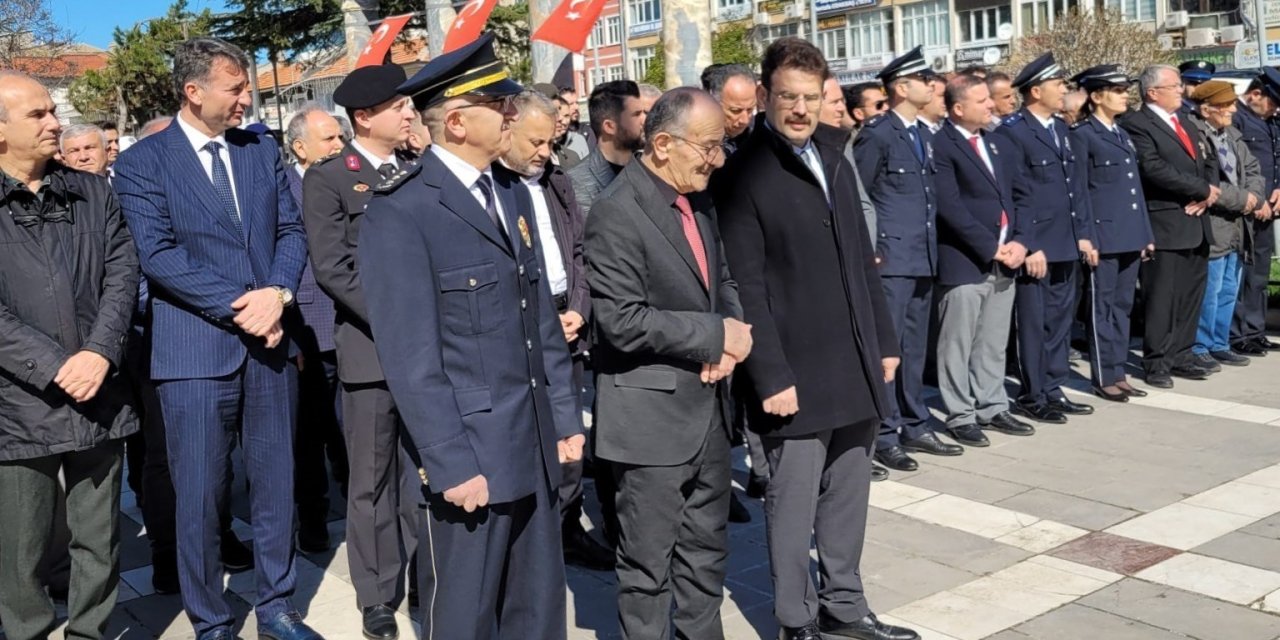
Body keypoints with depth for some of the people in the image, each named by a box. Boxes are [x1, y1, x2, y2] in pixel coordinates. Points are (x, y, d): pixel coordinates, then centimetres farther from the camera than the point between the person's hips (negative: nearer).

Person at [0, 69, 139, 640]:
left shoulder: (93, 192, 10)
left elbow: (122, 273, 3)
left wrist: (100, 353, -11)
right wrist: (56, 368, -16)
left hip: (99, 398, 3)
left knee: (100, 544, 13)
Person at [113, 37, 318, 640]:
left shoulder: (263, 151, 12)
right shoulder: (141, 162, -2)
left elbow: (291, 231, 9)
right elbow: (158, 254, -12)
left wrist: (277, 293, -10)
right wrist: (239, 304, -17)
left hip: (269, 342, 4)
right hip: (195, 350, -4)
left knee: (276, 483, 11)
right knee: (199, 494, 4)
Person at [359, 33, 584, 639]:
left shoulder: (513, 196, 12)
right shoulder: (401, 209, -13)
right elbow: (410, 357, -16)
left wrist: (565, 418, 12)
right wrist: (451, 464, -17)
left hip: (536, 446, 7)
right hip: (470, 452, -7)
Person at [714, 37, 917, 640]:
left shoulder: (834, 158, 12)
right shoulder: (743, 174, -10)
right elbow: (748, 288, -14)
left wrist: (884, 340, 15)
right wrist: (771, 376, -17)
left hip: (854, 365, 7)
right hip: (796, 372, -7)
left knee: (848, 494, 17)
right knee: (794, 503, 4)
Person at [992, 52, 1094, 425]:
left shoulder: (1061, 128, 15)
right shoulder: (1011, 132, -12)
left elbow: (1073, 187, 18)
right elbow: (1013, 196, -15)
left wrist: (1083, 234, 12)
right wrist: (1028, 247, -17)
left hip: (1066, 245, 8)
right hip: (1035, 247, -8)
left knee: (1061, 321, 13)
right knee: (1034, 324, 1)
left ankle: (1053, 390, 23)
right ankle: (1031, 397, 11)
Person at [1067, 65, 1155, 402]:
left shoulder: (1122, 133, 17)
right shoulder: (1081, 134, -7)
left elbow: (1135, 186, 18)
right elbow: (1078, 191, -10)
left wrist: (1146, 233, 15)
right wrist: (1086, 237, -15)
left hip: (1130, 235, 8)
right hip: (1103, 235, -7)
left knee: (1123, 306, 11)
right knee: (1103, 307, 0)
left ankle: (1119, 373, 18)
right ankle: (1104, 378, 7)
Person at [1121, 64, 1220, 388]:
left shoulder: (1186, 122, 20)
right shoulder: (1136, 124, -9)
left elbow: (1209, 160, 16)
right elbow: (1154, 169, -19)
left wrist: (1206, 195, -4)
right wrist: (1203, 189, -12)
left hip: (1196, 224, 8)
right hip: (1164, 225, -8)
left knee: (1191, 295, 11)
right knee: (1161, 298, -3)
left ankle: (1181, 356, 21)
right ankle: (1156, 363, 5)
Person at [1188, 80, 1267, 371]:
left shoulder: (1233, 135, 15)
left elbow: (1252, 170, 17)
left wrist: (1256, 197, -3)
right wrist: (1242, 200, -13)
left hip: (1238, 228, 9)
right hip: (1211, 229, -9)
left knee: (1229, 292, 14)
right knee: (1209, 292, -4)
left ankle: (1219, 345, 24)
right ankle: (1199, 348, 7)